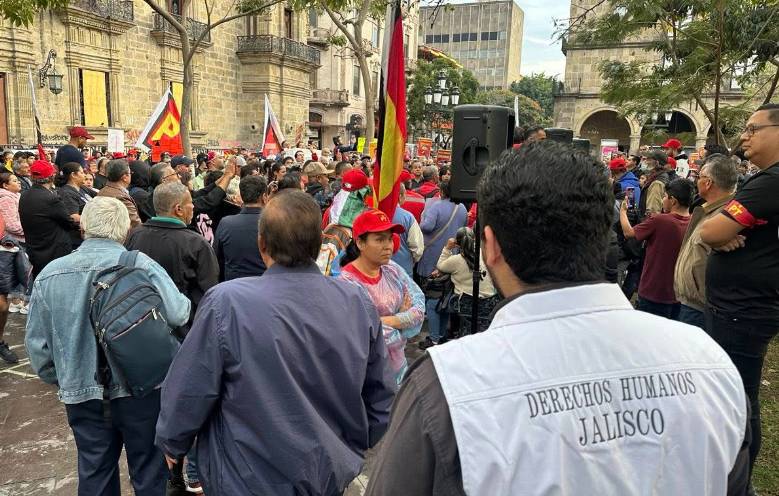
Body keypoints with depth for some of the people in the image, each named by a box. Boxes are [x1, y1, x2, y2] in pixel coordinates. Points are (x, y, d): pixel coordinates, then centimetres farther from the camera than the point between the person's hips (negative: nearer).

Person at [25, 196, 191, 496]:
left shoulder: (49, 274, -2)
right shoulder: (140, 264, -15)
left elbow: (37, 342, 4)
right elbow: (178, 314, -19)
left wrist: (62, 381, 18)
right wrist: (187, 302, 3)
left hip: (82, 395, 3)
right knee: (149, 471, 14)